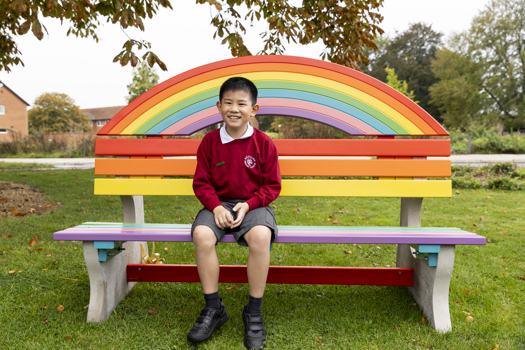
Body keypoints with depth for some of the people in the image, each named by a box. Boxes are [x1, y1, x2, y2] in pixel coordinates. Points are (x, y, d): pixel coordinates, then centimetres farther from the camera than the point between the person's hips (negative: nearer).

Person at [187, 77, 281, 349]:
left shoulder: (263, 143, -1)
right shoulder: (210, 141, 3)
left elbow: (272, 186, 1)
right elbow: (201, 182, 4)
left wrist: (248, 204, -14)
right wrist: (215, 206, -14)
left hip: (254, 205, -1)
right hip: (219, 204, 2)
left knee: (260, 236, -34)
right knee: (202, 234, -30)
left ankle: (254, 312, -15)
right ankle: (213, 308, -10)